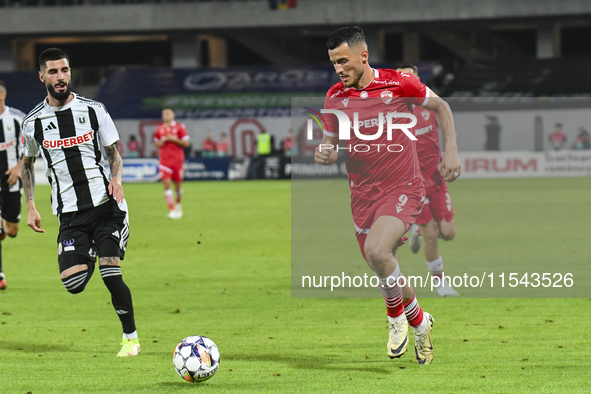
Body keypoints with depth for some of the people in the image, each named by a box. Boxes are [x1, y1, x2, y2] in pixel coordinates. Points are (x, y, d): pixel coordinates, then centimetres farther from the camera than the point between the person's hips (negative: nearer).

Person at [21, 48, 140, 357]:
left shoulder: (93, 110, 2)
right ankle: (90, 253, 23)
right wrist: (30, 208, 11)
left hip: (105, 203, -1)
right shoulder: (33, 122, 2)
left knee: (111, 276, -11)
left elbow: (114, 154, 8)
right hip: (70, 213, 1)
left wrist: (116, 179, -13)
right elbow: (27, 164, 18)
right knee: (72, 283, -13)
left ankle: (131, 337, 7)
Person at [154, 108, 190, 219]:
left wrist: (173, 139, -15)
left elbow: (186, 143, -3)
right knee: (166, 183, -14)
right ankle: (171, 210, -15)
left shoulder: (179, 127, -1)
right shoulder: (159, 128, 8)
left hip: (177, 159, -1)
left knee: (178, 184, 8)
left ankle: (178, 204, 37)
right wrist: (162, 141, -4)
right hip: (164, 159, 1)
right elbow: (156, 143, 18)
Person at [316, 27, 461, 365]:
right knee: (385, 273, 9)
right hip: (363, 194, 4)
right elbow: (332, 146, 11)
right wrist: (324, 155, -13)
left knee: (377, 251, -28)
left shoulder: (399, 83, -9)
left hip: (403, 188, -4)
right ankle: (419, 323, 36)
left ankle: (397, 314, -2)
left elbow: (441, 106, 7)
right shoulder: (335, 98, 1)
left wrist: (452, 152, -2)